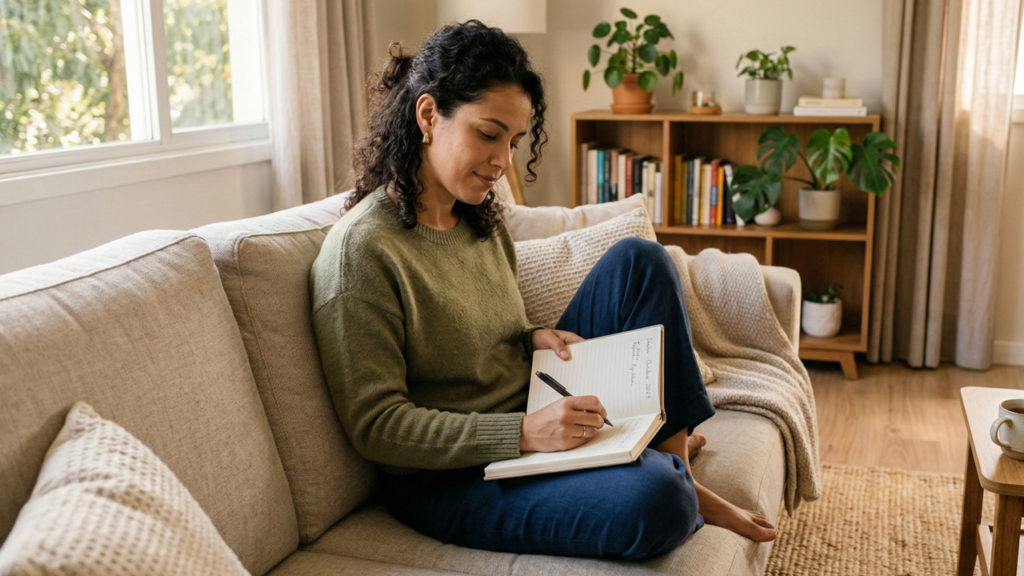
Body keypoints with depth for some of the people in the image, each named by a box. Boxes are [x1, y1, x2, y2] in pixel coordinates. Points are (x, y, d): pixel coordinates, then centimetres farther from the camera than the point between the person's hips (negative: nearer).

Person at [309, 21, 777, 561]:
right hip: (445, 478, -8)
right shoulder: (360, 250, -19)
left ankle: (671, 452, -3)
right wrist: (525, 433, -28)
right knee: (652, 499, -33)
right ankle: (679, 487, 3)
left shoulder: (480, 218, 7)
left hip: (534, 421, 9)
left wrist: (534, 338, -2)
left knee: (639, 261, -1)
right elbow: (375, 426, -20)